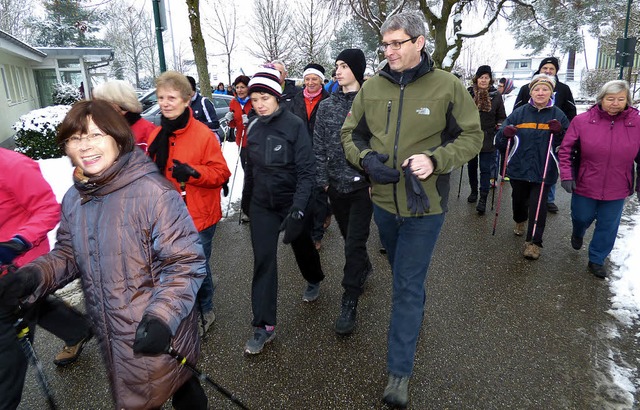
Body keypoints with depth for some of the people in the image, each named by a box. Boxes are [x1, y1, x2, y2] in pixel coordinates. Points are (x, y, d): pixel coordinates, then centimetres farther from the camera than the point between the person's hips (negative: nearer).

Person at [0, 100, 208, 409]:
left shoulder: (153, 193, -23)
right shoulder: (74, 199, 1)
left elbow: (185, 262, -21)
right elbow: (68, 253, 12)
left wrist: (163, 315, -31)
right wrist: (33, 276, -6)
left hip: (156, 337, -6)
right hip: (111, 339, 7)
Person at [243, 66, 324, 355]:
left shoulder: (294, 125, -15)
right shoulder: (253, 128, 0)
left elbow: (307, 170, -19)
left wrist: (298, 207, -28)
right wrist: (248, 199, 15)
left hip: (293, 202, -3)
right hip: (262, 204, 3)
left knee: (302, 246, 18)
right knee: (263, 260, -3)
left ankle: (313, 280, 52)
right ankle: (264, 326, 6)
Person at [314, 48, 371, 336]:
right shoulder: (326, 106, 6)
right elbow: (319, 146, 7)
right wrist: (322, 179, 3)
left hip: (362, 183, -4)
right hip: (336, 183, 4)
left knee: (354, 242, -5)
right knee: (349, 236, 18)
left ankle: (349, 304, 5)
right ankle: (364, 268, 47)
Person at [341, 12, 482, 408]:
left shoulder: (447, 86, -10)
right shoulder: (372, 87, -2)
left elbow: (472, 136, -4)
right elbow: (350, 134, 7)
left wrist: (435, 160, -22)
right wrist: (366, 159, -14)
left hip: (425, 205, -4)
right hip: (383, 200, 4)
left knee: (408, 285, 2)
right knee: (403, 274, 25)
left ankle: (400, 372, 15)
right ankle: (415, 310, 55)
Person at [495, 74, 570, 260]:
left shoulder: (558, 115, 2)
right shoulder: (519, 113, 2)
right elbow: (500, 142, 2)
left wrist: (559, 132, -16)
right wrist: (505, 134, -21)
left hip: (543, 171, -2)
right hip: (518, 168, 2)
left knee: (538, 205, -6)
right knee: (519, 199, 18)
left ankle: (533, 242, 3)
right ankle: (520, 221, 50)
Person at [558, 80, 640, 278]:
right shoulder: (582, 121, -12)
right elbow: (566, 150, -6)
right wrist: (566, 175, -13)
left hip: (616, 190, 2)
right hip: (585, 186, -1)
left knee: (608, 227, 12)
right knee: (582, 218, 17)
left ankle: (596, 261, 31)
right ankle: (578, 233, 53)